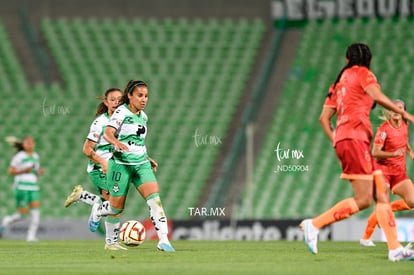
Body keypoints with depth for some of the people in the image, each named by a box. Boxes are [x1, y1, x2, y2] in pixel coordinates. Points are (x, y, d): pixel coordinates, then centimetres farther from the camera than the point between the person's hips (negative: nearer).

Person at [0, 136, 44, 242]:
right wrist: (24, 170, -17)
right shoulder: (19, 156, -5)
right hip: (21, 187, -6)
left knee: (36, 211, -9)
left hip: (33, 187, 6)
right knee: (23, 212, -7)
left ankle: (31, 235, -6)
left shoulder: (35, 156, 14)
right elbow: (11, 171, -6)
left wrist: (39, 172, 4)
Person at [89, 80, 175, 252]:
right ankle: (97, 211, 39)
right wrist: (117, 142, -45)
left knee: (154, 197, -16)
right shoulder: (121, 112, -9)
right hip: (121, 164, -6)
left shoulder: (143, 116, 13)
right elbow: (108, 134, -25)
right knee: (117, 208, 3)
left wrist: (148, 159, 21)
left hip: (141, 164, 6)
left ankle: (163, 240, -20)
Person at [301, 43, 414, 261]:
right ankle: (314, 224, -11)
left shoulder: (339, 82, 22)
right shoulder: (362, 73, 2)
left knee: (382, 194, 3)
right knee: (363, 200, -12)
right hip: (354, 138, -9)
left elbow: (324, 117, 18)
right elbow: (377, 96, -15)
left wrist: (336, 140, 19)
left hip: (343, 139, 9)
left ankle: (395, 249, -4)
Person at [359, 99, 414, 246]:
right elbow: (375, 152, -21)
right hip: (383, 169, -6)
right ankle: (366, 238, 3)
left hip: (400, 171, 6)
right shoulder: (384, 129, -15)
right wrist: (393, 154, -34)